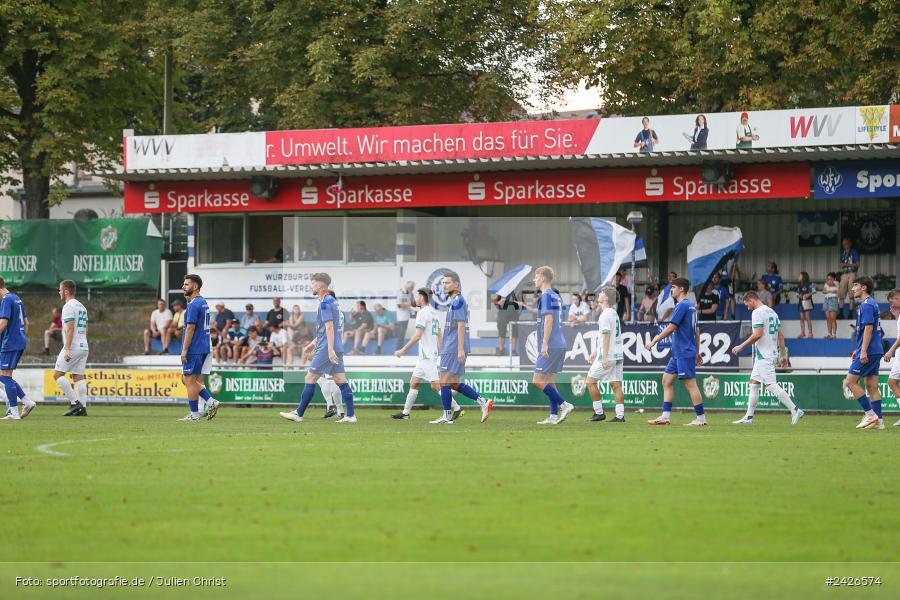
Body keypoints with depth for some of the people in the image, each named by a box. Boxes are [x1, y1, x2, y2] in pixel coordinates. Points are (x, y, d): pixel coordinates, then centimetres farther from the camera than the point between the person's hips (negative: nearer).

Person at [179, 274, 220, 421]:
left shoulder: (193, 305, -15)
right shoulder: (203, 303, 15)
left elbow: (190, 328, -19)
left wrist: (184, 350, -18)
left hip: (194, 349, -10)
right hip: (203, 347, 10)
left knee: (189, 380, -2)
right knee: (187, 379, 14)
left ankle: (194, 414, 0)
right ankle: (211, 402, 5)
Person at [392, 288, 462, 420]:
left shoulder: (423, 313, -13)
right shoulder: (434, 313, 16)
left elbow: (417, 336, -19)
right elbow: (439, 336, 18)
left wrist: (403, 349, -15)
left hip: (427, 356, -10)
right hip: (423, 356, 10)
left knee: (435, 385, -11)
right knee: (413, 383, 13)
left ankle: (456, 408, -12)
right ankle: (405, 412, 16)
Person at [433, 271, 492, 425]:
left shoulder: (458, 301, -11)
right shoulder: (451, 301, 18)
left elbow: (461, 325, -17)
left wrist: (460, 349, -22)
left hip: (453, 348, -10)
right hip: (449, 347, 10)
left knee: (445, 382, -6)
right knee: (455, 384, 10)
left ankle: (447, 416, -1)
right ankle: (483, 402, 8)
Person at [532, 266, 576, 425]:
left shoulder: (546, 296, -10)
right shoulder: (556, 296, 18)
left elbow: (548, 320, -19)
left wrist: (544, 344, -20)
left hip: (551, 345, -9)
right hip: (560, 344, 9)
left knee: (537, 381, -8)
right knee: (549, 381, 11)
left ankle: (564, 405, -12)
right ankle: (554, 416, 8)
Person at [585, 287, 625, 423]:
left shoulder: (605, 315, -11)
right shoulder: (614, 314, 18)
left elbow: (606, 336, -18)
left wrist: (604, 357, -22)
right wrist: (596, 353, 28)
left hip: (608, 356, -8)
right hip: (618, 355, 8)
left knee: (590, 381, 1)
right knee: (616, 384, 4)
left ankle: (599, 412, 1)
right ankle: (620, 415, -3)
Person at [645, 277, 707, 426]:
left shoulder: (682, 306, -13)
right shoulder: (691, 306, 16)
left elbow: (670, 328, -17)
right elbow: (696, 332, 20)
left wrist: (654, 340, -11)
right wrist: (697, 353, 24)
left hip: (684, 353, -10)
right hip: (678, 354, 10)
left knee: (690, 384, -8)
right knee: (666, 380, 10)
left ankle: (701, 418, -5)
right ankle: (666, 416, 9)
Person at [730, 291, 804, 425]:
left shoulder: (757, 312, -11)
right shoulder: (772, 312, 17)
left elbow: (758, 334, -21)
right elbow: (780, 335, 17)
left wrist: (741, 347, -14)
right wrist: (783, 355, 19)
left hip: (764, 356, -10)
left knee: (770, 385, -12)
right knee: (754, 383, 13)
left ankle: (795, 410, -16)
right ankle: (748, 417, 14)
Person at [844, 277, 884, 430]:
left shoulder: (866, 305, -12)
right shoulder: (872, 304, 19)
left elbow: (868, 328, -21)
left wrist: (863, 351, -24)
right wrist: (858, 350, 27)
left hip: (868, 352, -10)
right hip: (876, 351, 10)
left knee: (850, 381, -6)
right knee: (872, 386, 8)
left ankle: (870, 414, -8)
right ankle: (879, 420, 5)